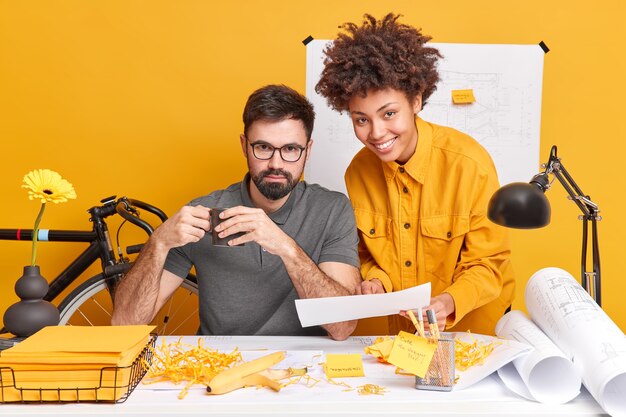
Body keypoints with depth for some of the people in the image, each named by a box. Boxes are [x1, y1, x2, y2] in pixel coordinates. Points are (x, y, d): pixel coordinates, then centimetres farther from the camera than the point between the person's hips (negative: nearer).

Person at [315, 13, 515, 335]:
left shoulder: (470, 164, -18)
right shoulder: (358, 172, -6)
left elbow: (488, 264, -10)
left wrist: (450, 302, -26)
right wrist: (375, 281, -13)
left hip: (474, 326, -2)